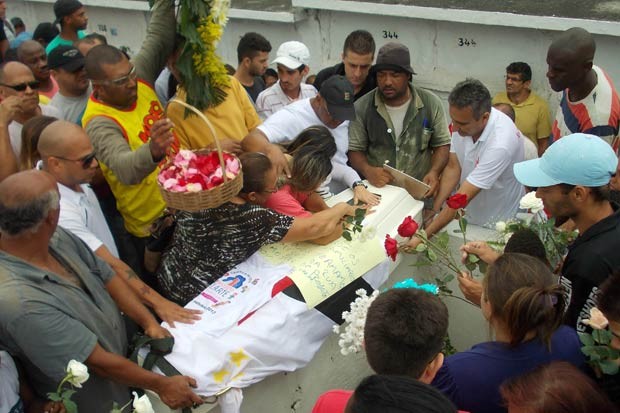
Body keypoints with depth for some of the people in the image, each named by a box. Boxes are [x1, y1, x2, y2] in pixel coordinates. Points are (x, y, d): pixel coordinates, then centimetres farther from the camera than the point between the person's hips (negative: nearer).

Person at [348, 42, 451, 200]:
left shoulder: (431, 103, 1)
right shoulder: (362, 107, -2)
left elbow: (442, 145, 8)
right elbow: (354, 149, 2)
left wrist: (434, 172, -10)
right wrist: (367, 170, -19)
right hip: (376, 191, -1)